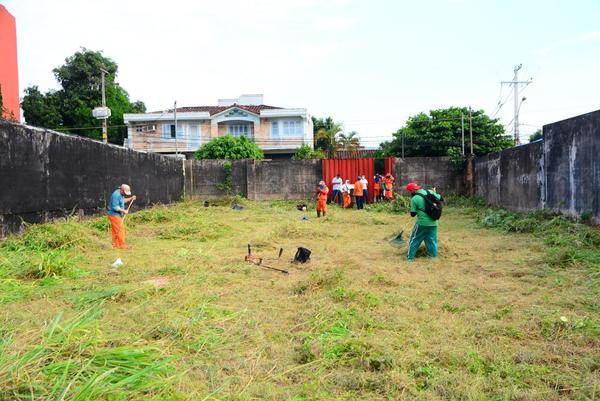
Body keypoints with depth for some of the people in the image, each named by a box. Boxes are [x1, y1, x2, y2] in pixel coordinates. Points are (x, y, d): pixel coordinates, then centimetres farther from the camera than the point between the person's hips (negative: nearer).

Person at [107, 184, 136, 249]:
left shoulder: (120, 194, 9)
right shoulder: (116, 195, -22)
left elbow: (123, 201, 23)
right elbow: (115, 207, -25)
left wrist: (131, 198, 9)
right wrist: (123, 211, -21)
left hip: (117, 215, 10)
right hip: (114, 215, -10)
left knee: (116, 230, 13)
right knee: (120, 229, -7)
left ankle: (115, 244, 18)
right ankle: (122, 244, -3)